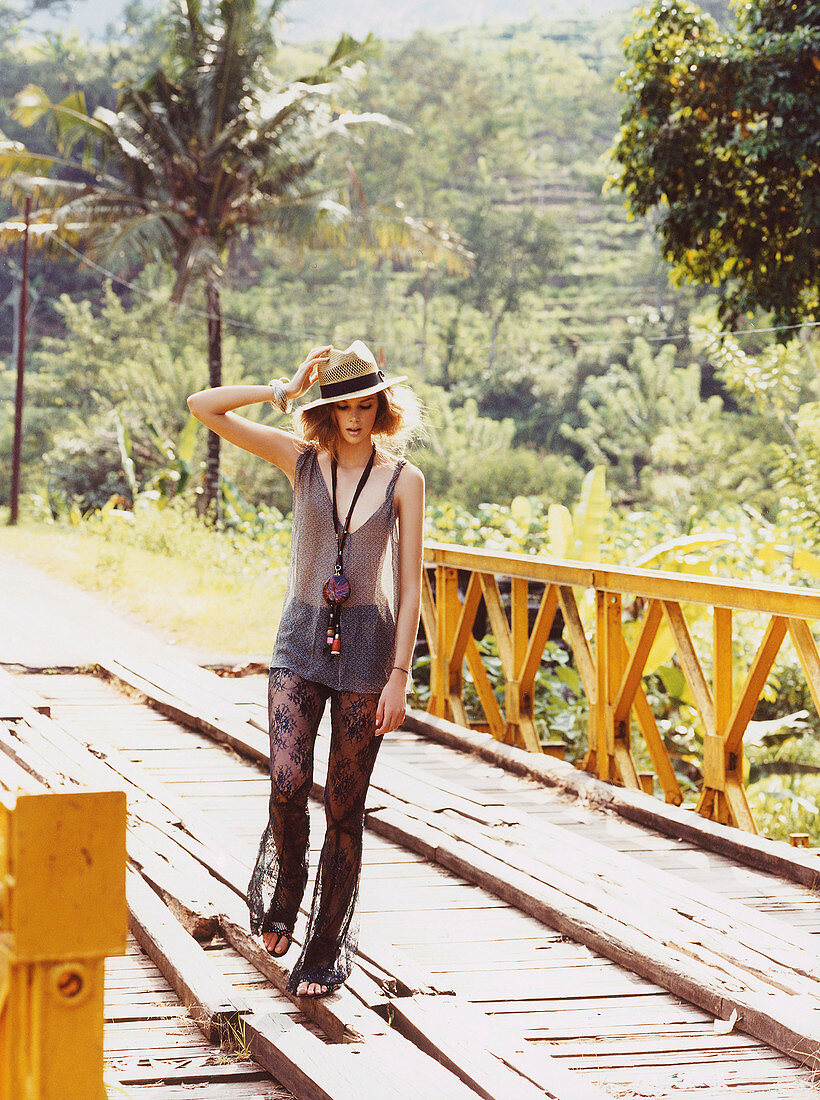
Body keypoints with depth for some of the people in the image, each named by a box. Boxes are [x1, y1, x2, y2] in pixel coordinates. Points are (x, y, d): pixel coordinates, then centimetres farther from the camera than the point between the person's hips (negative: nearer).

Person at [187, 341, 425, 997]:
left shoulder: (404, 480, -1)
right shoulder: (302, 459, 3)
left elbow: (410, 586, -1)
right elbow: (204, 407, -3)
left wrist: (399, 675, -6)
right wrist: (285, 391, -7)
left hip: (368, 642, -1)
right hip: (302, 637, 1)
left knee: (345, 807, 2)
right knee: (289, 784, -16)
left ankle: (327, 950, 14)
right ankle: (281, 892, 14)